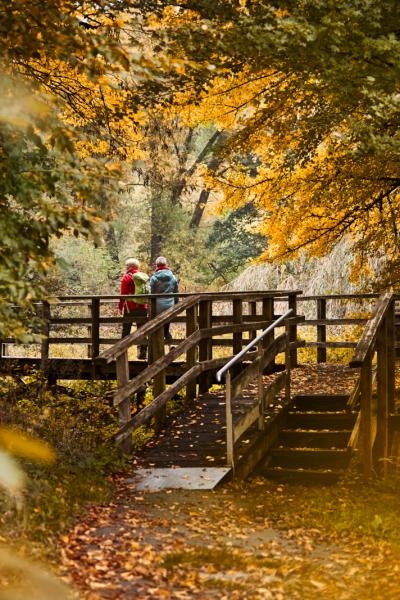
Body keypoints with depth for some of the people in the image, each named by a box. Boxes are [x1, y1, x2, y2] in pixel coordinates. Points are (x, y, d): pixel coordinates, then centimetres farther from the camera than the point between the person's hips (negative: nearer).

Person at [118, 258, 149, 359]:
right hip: (143, 308, 5)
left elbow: (123, 294, -9)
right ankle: (143, 352, 8)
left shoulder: (127, 277, -5)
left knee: (126, 330, 2)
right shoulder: (144, 277, 10)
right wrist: (147, 306, 18)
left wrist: (120, 307, -3)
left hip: (130, 308, -4)